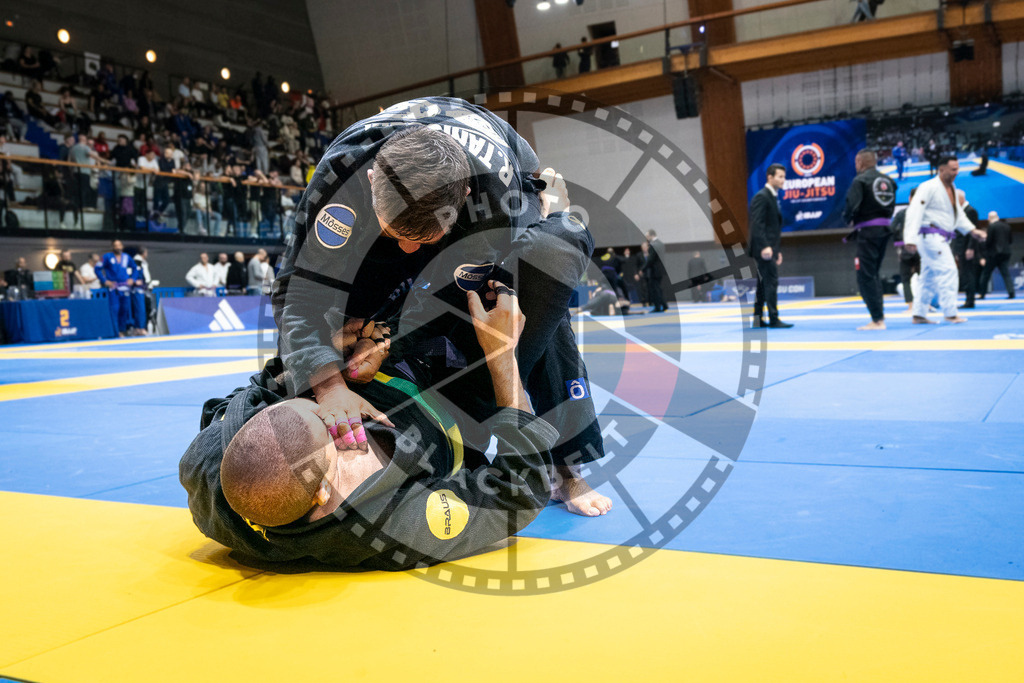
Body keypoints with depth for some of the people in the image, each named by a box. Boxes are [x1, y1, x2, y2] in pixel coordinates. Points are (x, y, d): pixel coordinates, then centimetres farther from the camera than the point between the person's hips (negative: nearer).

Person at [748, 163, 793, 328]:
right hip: (764, 248, -10)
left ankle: (758, 319, 15)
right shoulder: (761, 197, -11)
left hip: (769, 248, 10)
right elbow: (757, 224, -19)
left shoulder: (773, 197, 19)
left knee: (764, 284, 10)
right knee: (771, 282, -10)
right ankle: (773, 320, -8)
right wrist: (765, 246, -26)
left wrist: (777, 250, 21)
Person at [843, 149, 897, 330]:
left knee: (865, 277, -3)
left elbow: (851, 206, -19)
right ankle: (879, 313, 19)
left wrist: (847, 219, 1)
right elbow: (892, 206, 12)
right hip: (885, 229, 8)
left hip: (867, 231, -8)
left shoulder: (860, 181, -11)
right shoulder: (888, 180, 10)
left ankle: (877, 320, -5)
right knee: (874, 273, 20)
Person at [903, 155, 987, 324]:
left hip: (941, 239, 10)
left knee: (930, 278, 10)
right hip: (930, 236, -10)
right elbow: (915, 212, -20)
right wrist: (910, 239, -27)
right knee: (947, 270, -14)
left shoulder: (952, 189, 16)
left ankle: (919, 315, 15)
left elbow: (958, 213, 25)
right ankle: (950, 313, -11)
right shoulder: (929, 187, -13)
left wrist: (973, 230, 14)